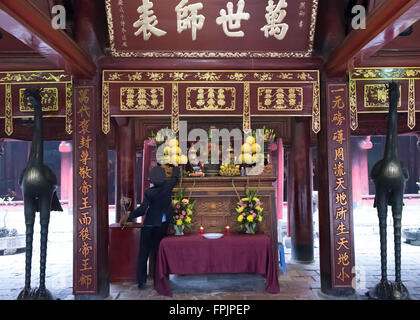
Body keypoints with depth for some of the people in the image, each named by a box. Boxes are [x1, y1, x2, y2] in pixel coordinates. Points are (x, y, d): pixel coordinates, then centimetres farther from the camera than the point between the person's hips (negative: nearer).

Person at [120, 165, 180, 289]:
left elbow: (142, 210, -18)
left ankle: (141, 281, 12)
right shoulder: (168, 186, -8)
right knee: (158, 250, 14)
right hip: (163, 224, 3)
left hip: (149, 225, -3)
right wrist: (176, 166, 30)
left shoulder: (149, 192, -15)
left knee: (143, 253, 8)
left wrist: (128, 215, -6)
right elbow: (175, 177, 13)